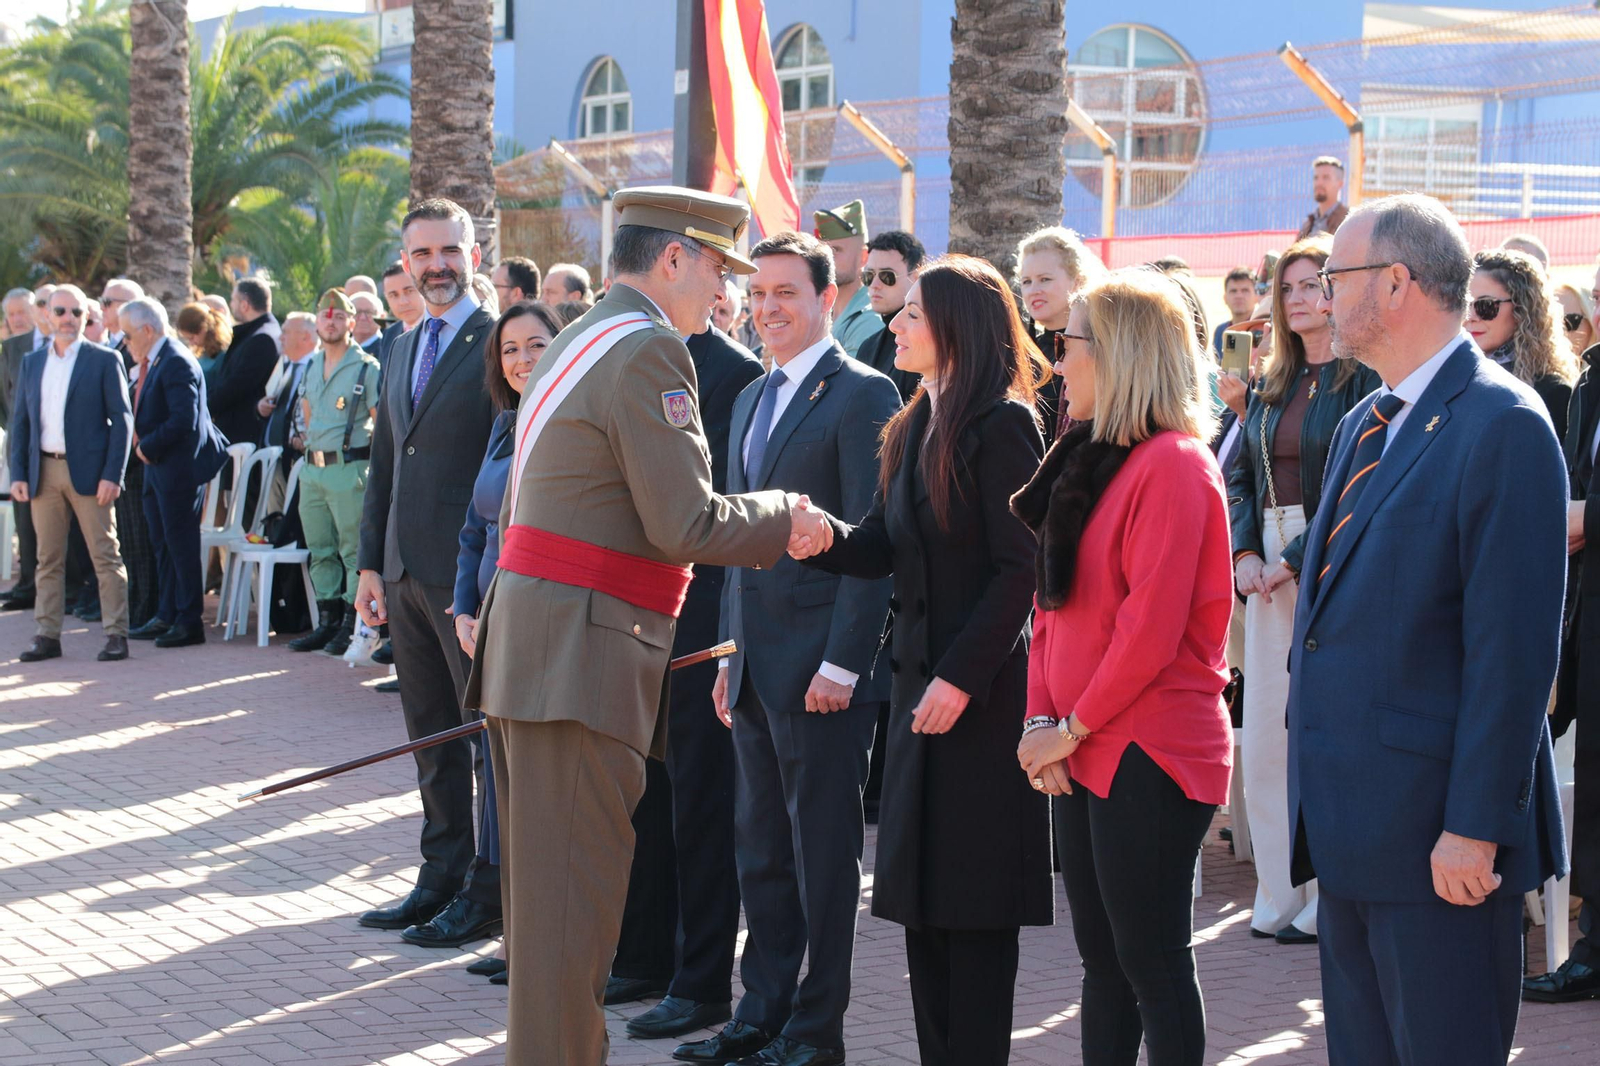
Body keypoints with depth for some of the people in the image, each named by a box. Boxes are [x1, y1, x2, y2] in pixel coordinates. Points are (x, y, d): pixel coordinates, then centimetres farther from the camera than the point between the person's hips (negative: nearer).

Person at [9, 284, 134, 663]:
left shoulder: (105, 360, 0)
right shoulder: (32, 362, 13)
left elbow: (122, 418, -3)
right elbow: (20, 421, 14)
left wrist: (112, 475, -12)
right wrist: (17, 474, 3)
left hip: (88, 471, -4)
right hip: (44, 472, 4)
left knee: (105, 555, -2)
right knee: (48, 558, 6)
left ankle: (117, 635, 0)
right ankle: (47, 635, 10)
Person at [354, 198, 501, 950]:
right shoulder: (402, 350, 15)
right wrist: (372, 562, 14)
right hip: (407, 572, 8)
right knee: (432, 737, 14)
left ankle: (487, 894, 6)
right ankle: (442, 876, 24)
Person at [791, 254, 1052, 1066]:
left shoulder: (1003, 425, -11)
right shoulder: (914, 429, 14)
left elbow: (1018, 568, -15)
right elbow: (879, 550, 9)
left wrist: (962, 676, -19)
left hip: (980, 689, -8)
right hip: (919, 678, 8)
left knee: (974, 900, -2)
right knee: (923, 891, 11)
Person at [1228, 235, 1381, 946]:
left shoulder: (1365, 379, -5)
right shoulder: (1272, 386, 16)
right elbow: (1241, 476, 15)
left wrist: (1297, 561, -14)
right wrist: (1245, 553, -2)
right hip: (1269, 568, 7)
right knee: (1264, 739, 5)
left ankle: (1327, 904, 3)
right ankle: (1280, 895, 13)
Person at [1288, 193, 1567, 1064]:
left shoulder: (1503, 425, -14)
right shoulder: (1362, 426, 15)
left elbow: (1513, 649, -18)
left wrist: (1475, 827, -20)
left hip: (1439, 836, -9)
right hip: (1350, 828, 9)